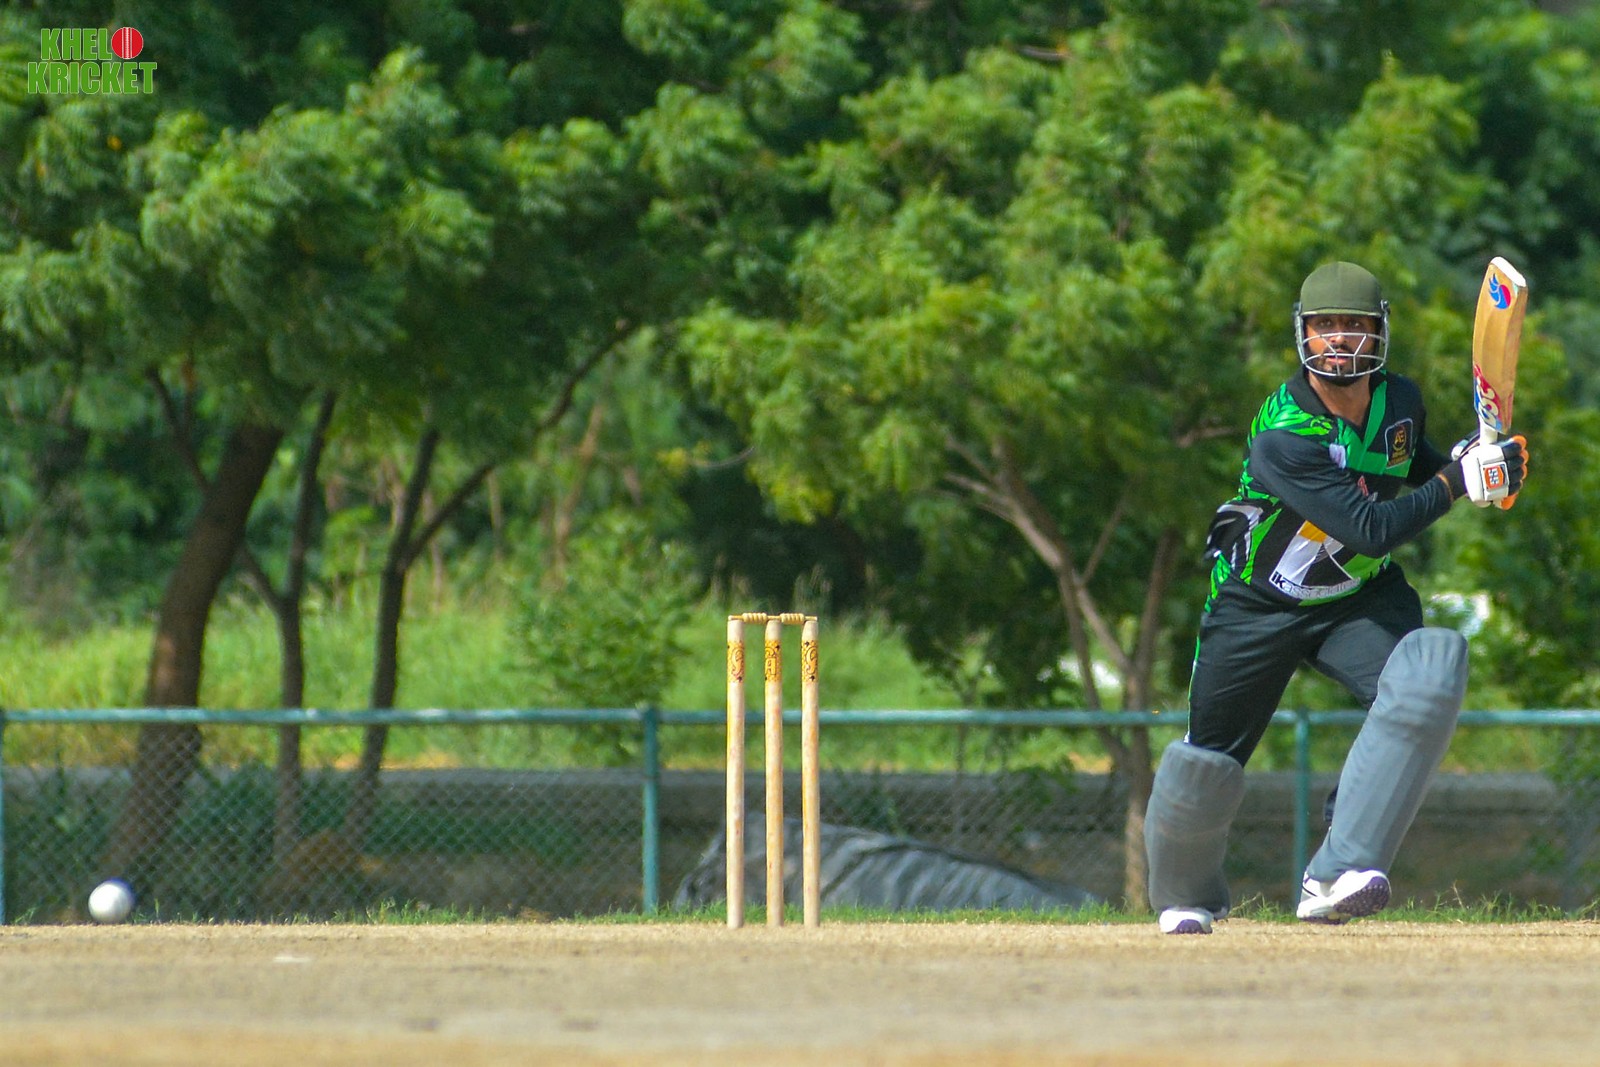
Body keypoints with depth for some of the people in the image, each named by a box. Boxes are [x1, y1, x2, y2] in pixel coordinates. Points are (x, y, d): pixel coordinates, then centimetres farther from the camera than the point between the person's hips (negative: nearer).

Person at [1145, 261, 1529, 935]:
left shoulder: (1399, 401, -8)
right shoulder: (1283, 436, -30)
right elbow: (1371, 528, -35)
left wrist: (1478, 459, -3)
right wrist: (1458, 481, -35)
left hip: (1361, 600, 4)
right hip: (1261, 608, -4)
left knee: (1429, 672, -28)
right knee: (1207, 765, 4)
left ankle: (1335, 878, -32)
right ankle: (1185, 897, 40)